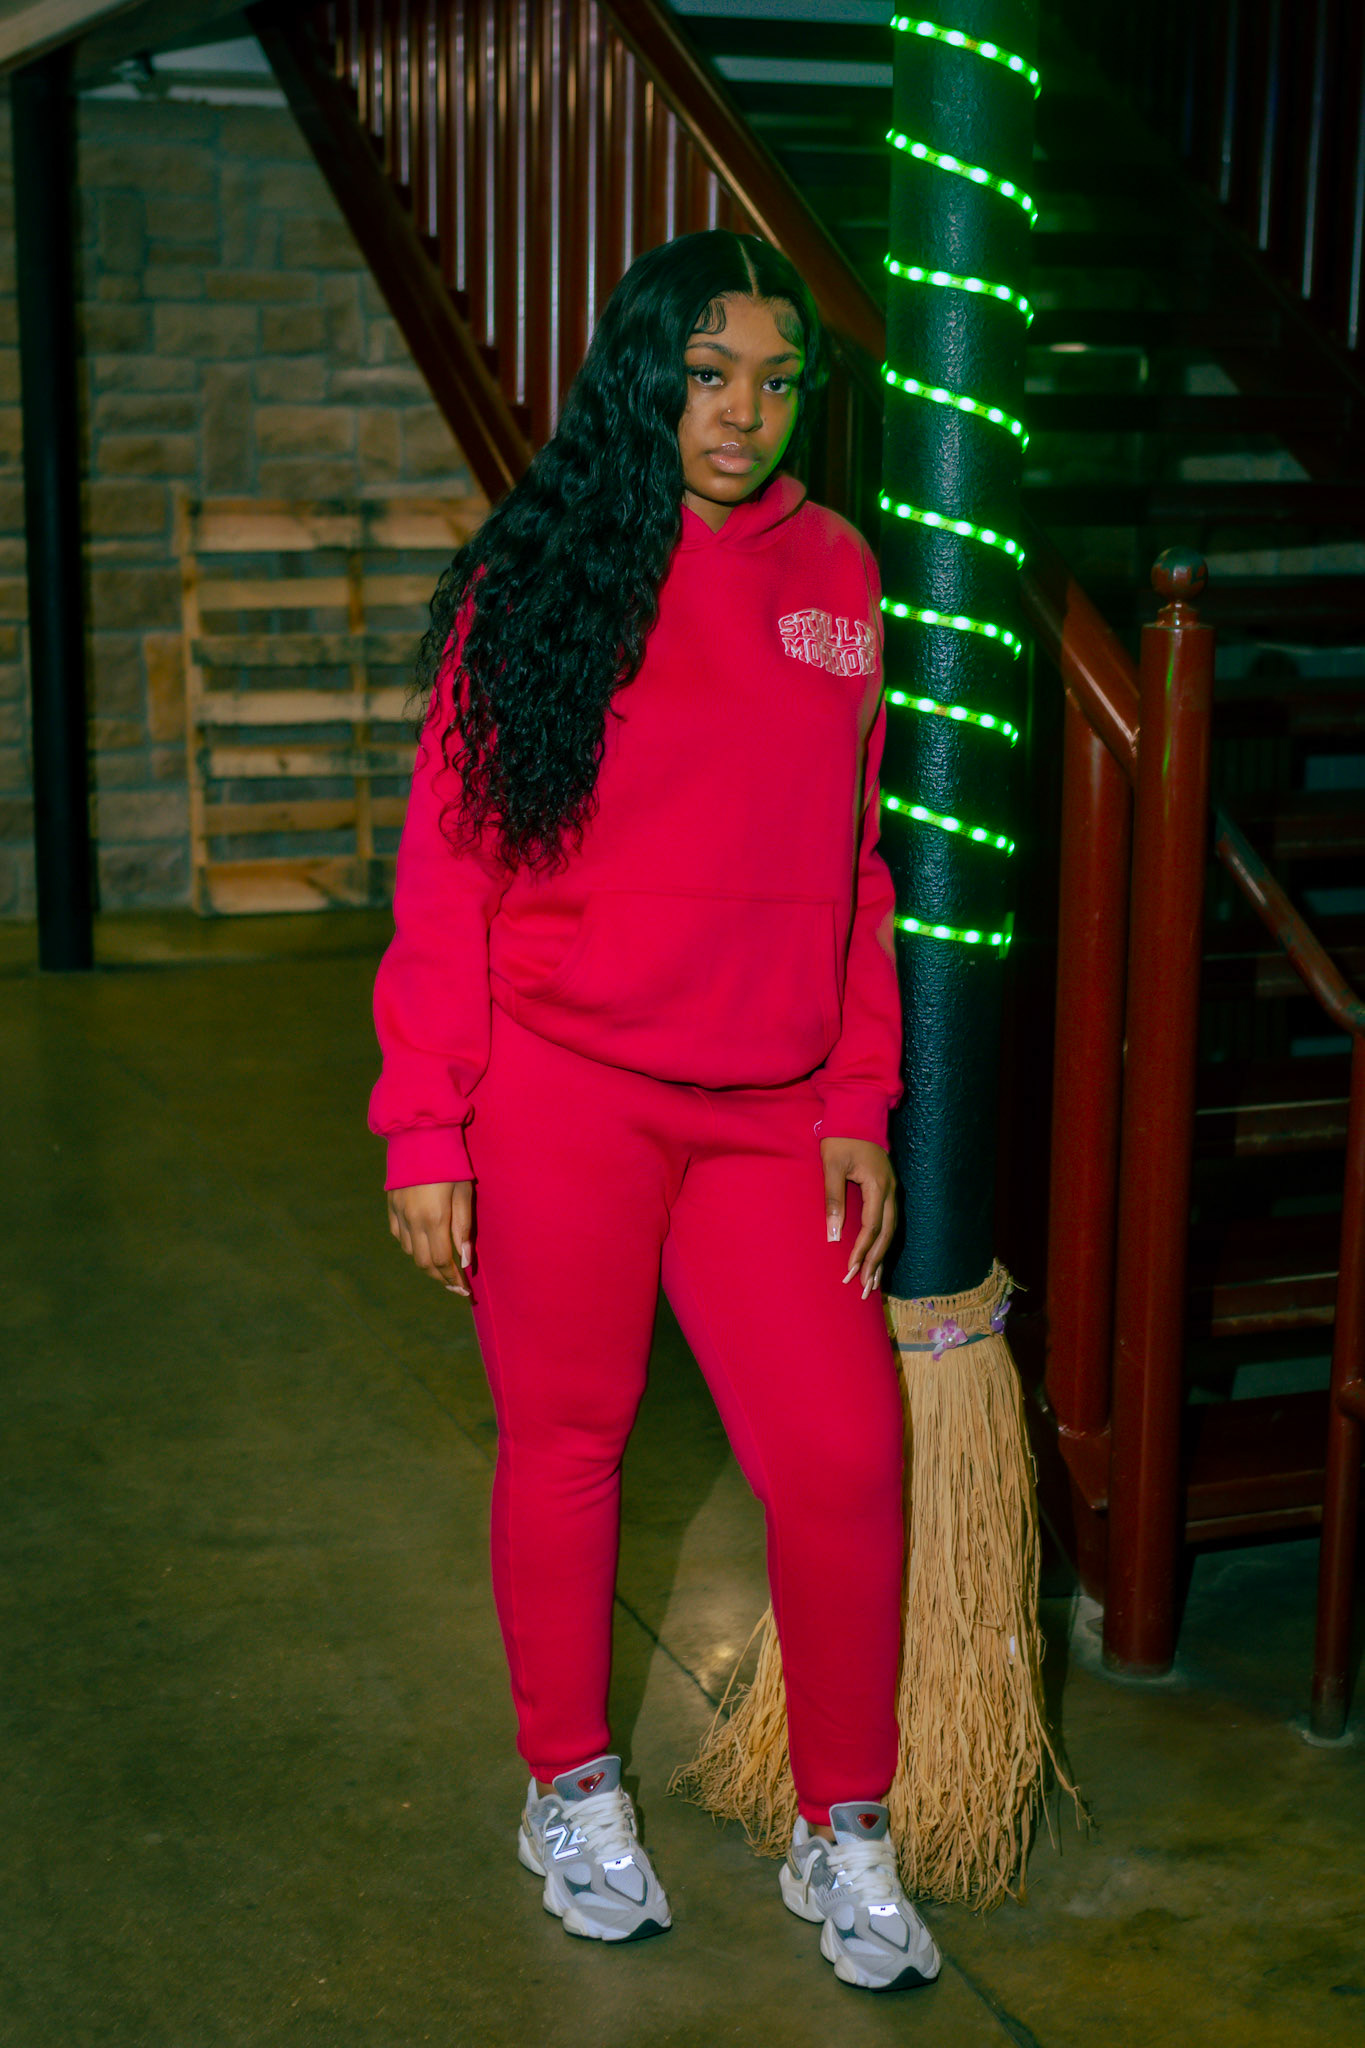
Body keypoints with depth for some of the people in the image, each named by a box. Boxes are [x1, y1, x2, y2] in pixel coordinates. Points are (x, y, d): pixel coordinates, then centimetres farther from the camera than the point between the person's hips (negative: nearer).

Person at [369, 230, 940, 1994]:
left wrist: (859, 1107, 6)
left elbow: (853, 866, 10)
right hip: (560, 1093, -3)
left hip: (765, 1112, 3)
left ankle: (843, 1835, 17)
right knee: (567, 1446, 10)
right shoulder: (538, 581, -3)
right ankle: (572, 1794, 30)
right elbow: (449, 859, -4)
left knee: (848, 1458, -2)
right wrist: (425, 1126, -8)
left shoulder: (833, 574, 7)